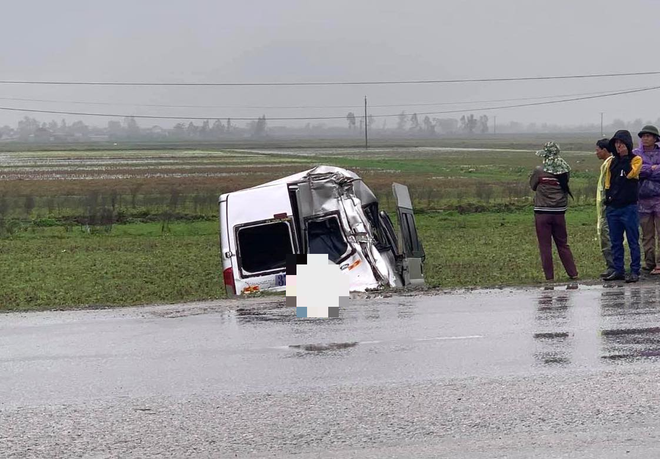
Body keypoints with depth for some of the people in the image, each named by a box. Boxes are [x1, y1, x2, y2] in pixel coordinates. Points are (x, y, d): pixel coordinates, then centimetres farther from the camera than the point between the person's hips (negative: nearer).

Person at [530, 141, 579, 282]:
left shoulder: (539, 171, -11)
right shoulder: (565, 170, -2)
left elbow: (532, 185, 4)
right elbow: (566, 185, 10)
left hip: (542, 213, -4)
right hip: (559, 212, 4)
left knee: (545, 246, 4)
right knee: (563, 244, 15)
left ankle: (549, 277, 3)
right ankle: (573, 274, 14)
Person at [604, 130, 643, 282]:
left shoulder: (635, 159, 0)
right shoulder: (613, 162, 15)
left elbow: (630, 173, -18)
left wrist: (625, 157, -11)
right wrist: (608, 197, 8)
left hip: (629, 207, -6)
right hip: (613, 207, 6)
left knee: (633, 241, -4)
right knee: (615, 242, 8)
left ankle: (635, 271, -3)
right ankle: (618, 270, 13)